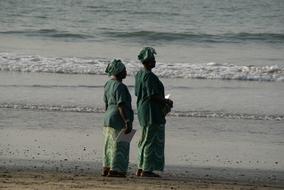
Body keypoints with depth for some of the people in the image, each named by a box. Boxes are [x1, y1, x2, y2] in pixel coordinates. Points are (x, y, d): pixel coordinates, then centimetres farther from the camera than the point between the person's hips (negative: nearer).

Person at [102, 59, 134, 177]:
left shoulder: (108, 84, 11)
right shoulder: (119, 87, -18)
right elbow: (121, 106, -23)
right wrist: (127, 122, -22)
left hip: (108, 118, 10)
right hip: (118, 120, -10)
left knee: (110, 145, 16)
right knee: (120, 146, -5)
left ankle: (106, 168, 20)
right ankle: (115, 170, -5)